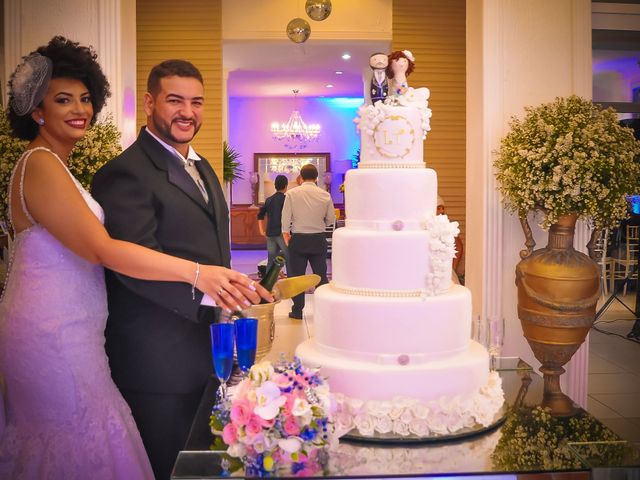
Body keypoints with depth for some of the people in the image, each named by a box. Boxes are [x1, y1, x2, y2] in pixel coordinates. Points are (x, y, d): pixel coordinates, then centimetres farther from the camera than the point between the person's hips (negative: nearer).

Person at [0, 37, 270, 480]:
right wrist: (196, 272, -32)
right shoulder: (41, 165, -17)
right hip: (55, 338, -10)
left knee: (51, 438, 20)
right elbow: (101, 249, -27)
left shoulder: (53, 164, 14)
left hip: (57, 330, 10)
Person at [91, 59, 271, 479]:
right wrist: (202, 287, -38)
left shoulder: (203, 168, 15)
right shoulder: (125, 173, -15)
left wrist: (232, 290, 15)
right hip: (159, 360, -8)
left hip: (206, 347, 9)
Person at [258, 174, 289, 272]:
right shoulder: (285, 199, -6)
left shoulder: (269, 200, 13)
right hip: (281, 233, -6)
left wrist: (262, 230, 18)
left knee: (271, 260, 10)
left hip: (270, 233, 6)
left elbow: (260, 215, 14)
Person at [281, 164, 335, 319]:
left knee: (297, 276, 7)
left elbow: (286, 219, -6)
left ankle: (297, 311, 11)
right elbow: (331, 220, 3)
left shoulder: (291, 194, -7)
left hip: (298, 239, -1)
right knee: (321, 275, 10)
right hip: (319, 239, 1)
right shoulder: (325, 195, -3)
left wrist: (286, 236, 7)